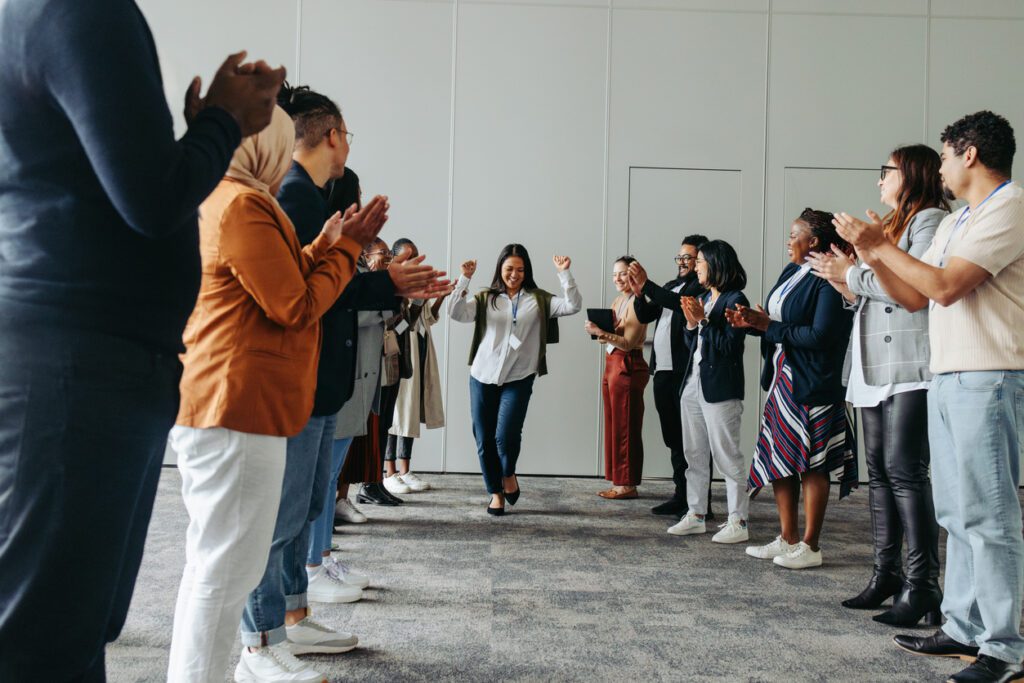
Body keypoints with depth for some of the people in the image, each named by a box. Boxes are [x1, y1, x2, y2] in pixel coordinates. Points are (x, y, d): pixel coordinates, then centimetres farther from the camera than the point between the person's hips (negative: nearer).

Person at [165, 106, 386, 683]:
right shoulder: (244, 204, -13)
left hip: (228, 403, 11)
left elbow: (279, 283, 19)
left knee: (217, 563, 18)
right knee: (229, 568, -6)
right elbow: (296, 307, -13)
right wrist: (347, 247, -2)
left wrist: (327, 244, 13)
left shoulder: (222, 200, 21)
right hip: (237, 405, -11)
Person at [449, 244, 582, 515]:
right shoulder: (485, 299, 7)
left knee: (506, 434, -16)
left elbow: (572, 306, -5)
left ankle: (509, 474, 17)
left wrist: (564, 273, -12)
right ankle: (495, 493, 25)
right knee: (484, 440, 6)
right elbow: (456, 313, -7)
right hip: (483, 377, 2)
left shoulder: (539, 300, 6)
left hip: (518, 379, -2)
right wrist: (465, 279, -14)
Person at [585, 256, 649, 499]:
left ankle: (628, 485, 2)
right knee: (613, 425, 10)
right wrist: (596, 331, -6)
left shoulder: (637, 303, -10)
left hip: (628, 367, -9)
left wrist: (602, 332, -26)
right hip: (612, 365, 9)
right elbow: (609, 339, 13)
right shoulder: (617, 302, 16)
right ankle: (618, 481, 16)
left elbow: (628, 342, -18)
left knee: (626, 427, -4)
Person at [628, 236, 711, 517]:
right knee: (673, 439, 13)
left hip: (686, 373, -8)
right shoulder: (670, 286, 20)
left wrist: (647, 285, -25)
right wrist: (639, 292, -1)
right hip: (663, 371, 8)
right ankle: (681, 496, 21)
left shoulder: (702, 286, -5)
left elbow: (682, 303, -24)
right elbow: (645, 316, 17)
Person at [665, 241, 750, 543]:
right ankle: (696, 515, 20)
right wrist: (691, 322, -4)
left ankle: (738, 521, 3)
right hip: (693, 383, 8)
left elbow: (729, 345, -16)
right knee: (694, 454, 12)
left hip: (720, 389, -8)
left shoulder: (735, 300, -9)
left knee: (726, 455, -4)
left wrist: (703, 320, -17)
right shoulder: (703, 298, 13)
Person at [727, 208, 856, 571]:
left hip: (811, 386, -9)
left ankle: (810, 547, 11)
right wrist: (751, 323, -2)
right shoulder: (791, 271, 12)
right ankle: (788, 540, 23)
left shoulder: (828, 280, -16)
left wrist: (769, 326, -18)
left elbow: (819, 336, -23)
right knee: (779, 459, 12)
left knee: (811, 465, 0)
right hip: (782, 378, 9)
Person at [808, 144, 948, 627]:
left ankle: (921, 586, -7)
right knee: (879, 470, 9)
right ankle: (886, 574, 16)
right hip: (876, 368, 9)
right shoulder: (894, 223, 24)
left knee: (904, 470, -12)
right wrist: (851, 289, 5)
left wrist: (854, 275, -8)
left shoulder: (931, 219, -4)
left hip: (909, 368, -9)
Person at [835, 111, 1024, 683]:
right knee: (957, 515, 12)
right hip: (948, 379, 10)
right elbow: (915, 297, 20)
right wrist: (873, 255, 11)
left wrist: (881, 245, -9)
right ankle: (964, 629, 20)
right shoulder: (954, 223, 21)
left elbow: (946, 286, -17)